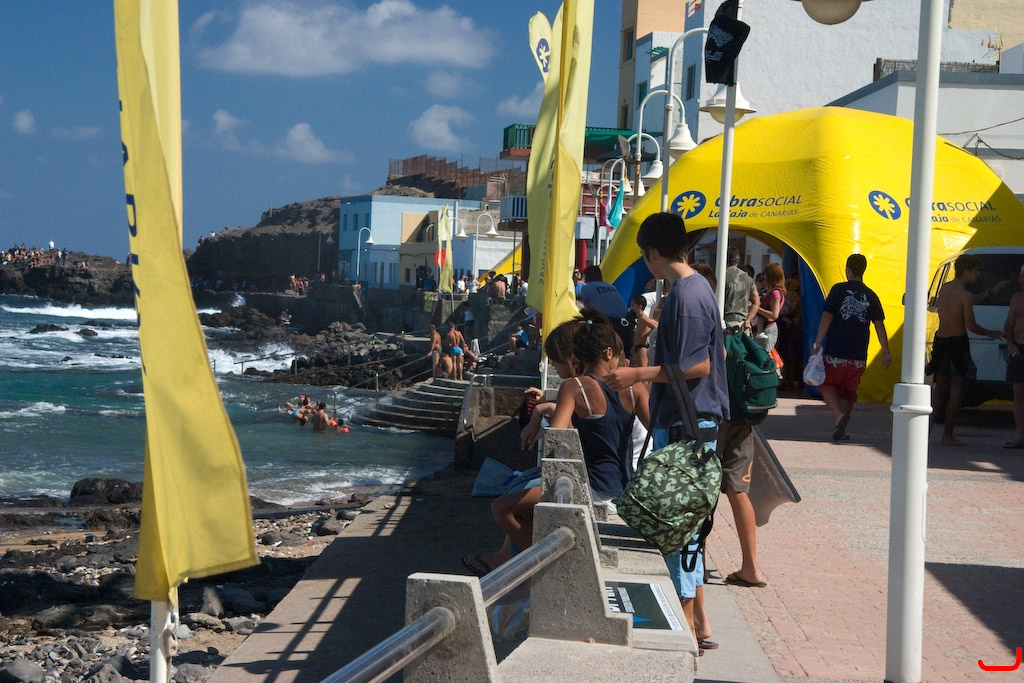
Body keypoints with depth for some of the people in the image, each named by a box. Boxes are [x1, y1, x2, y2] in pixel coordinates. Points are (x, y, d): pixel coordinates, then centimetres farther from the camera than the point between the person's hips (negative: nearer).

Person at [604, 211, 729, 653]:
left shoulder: (684, 296, -18)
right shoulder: (698, 287, 13)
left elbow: (697, 366, -22)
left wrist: (637, 375, -15)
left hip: (683, 426, -10)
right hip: (694, 422, 10)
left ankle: (687, 627, 4)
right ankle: (698, 622, 22)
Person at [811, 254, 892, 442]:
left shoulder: (839, 290, -4)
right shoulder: (871, 296, 6)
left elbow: (827, 317, -7)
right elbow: (879, 325, 4)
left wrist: (817, 343, -4)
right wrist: (886, 352, 6)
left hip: (836, 352, -3)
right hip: (858, 355, 3)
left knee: (828, 384, 8)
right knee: (848, 391, 14)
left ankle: (838, 415, -17)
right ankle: (840, 430, 14)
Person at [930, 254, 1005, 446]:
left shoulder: (944, 288, 8)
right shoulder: (965, 294, -15)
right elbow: (971, 326, -14)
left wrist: (991, 291, 31)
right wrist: (990, 333, 4)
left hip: (940, 340, 7)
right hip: (958, 342, -7)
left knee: (940, 386, 14)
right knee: (956, 389, -2)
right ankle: (948, 435, -4)